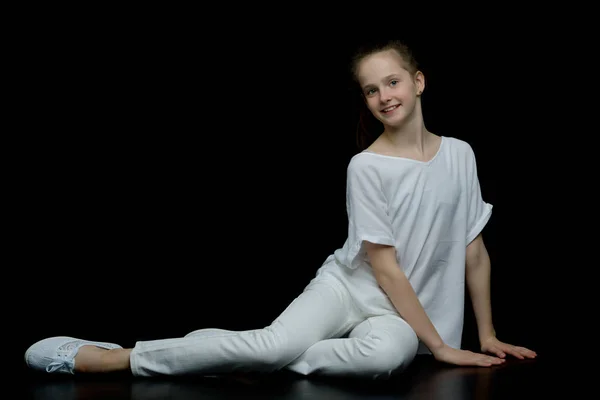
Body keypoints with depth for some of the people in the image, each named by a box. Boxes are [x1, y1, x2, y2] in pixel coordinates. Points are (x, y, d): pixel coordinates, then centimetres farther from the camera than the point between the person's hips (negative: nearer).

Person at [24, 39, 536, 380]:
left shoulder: (460, 154, 1)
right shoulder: (366, 166, -9)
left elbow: (475, 252, 8)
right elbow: (385, 268, -11)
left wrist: (487, 335, 9)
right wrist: (439, 344, -11)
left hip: (403, 313, 2)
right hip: (349, 285, -2)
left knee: (391, 351, -37)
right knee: (278, 341, -31)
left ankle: (256, 366, -26)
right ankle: (105, 357, -29)